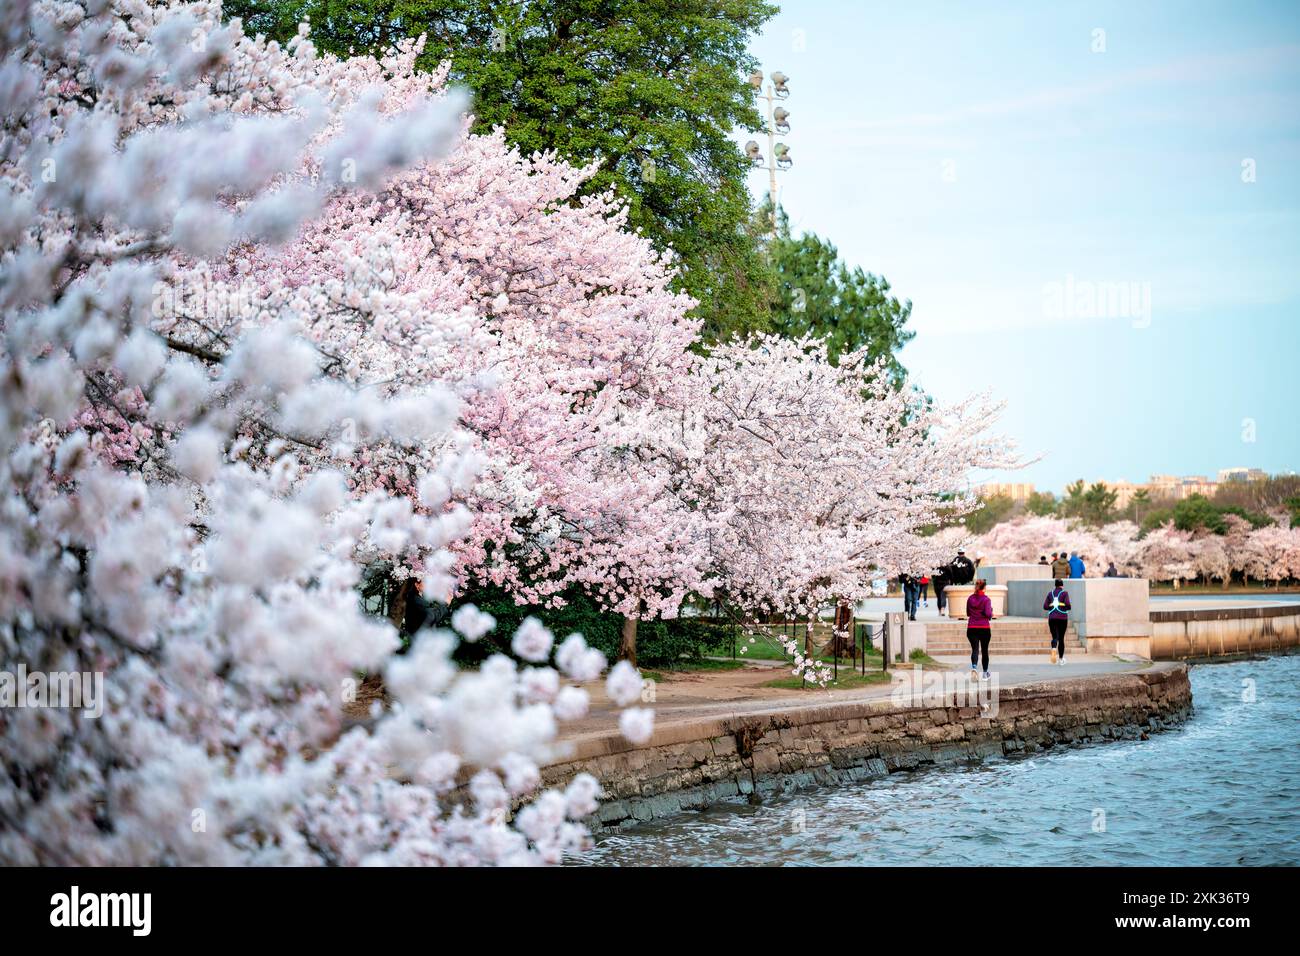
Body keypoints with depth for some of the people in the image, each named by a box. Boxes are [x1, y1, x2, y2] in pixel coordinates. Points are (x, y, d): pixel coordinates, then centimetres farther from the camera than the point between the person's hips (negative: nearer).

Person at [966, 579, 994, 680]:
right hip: (985, 628, -2)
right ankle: (985, 673, 21)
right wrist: (991, 615, 4)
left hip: (972, 628, 2)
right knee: (984, 650, 12)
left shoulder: (970, 598, 4)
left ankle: (974, 666, -30)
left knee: (975, 649, -1)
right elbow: (988, 613, -16)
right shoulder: (986, 599, -8)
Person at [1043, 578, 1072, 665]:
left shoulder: (1050, 593, 8)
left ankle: (1054, 648, -33)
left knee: (1055, 637, 2)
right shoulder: (1065, 593, -1)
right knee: (1061, 638, 9)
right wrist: (1068, 608, 9)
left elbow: (1045, 606, 3)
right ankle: (1061, 658, 15)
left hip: (1052, 618, 2)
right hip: (1062, 617, -2)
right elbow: (1067, 604, -13)